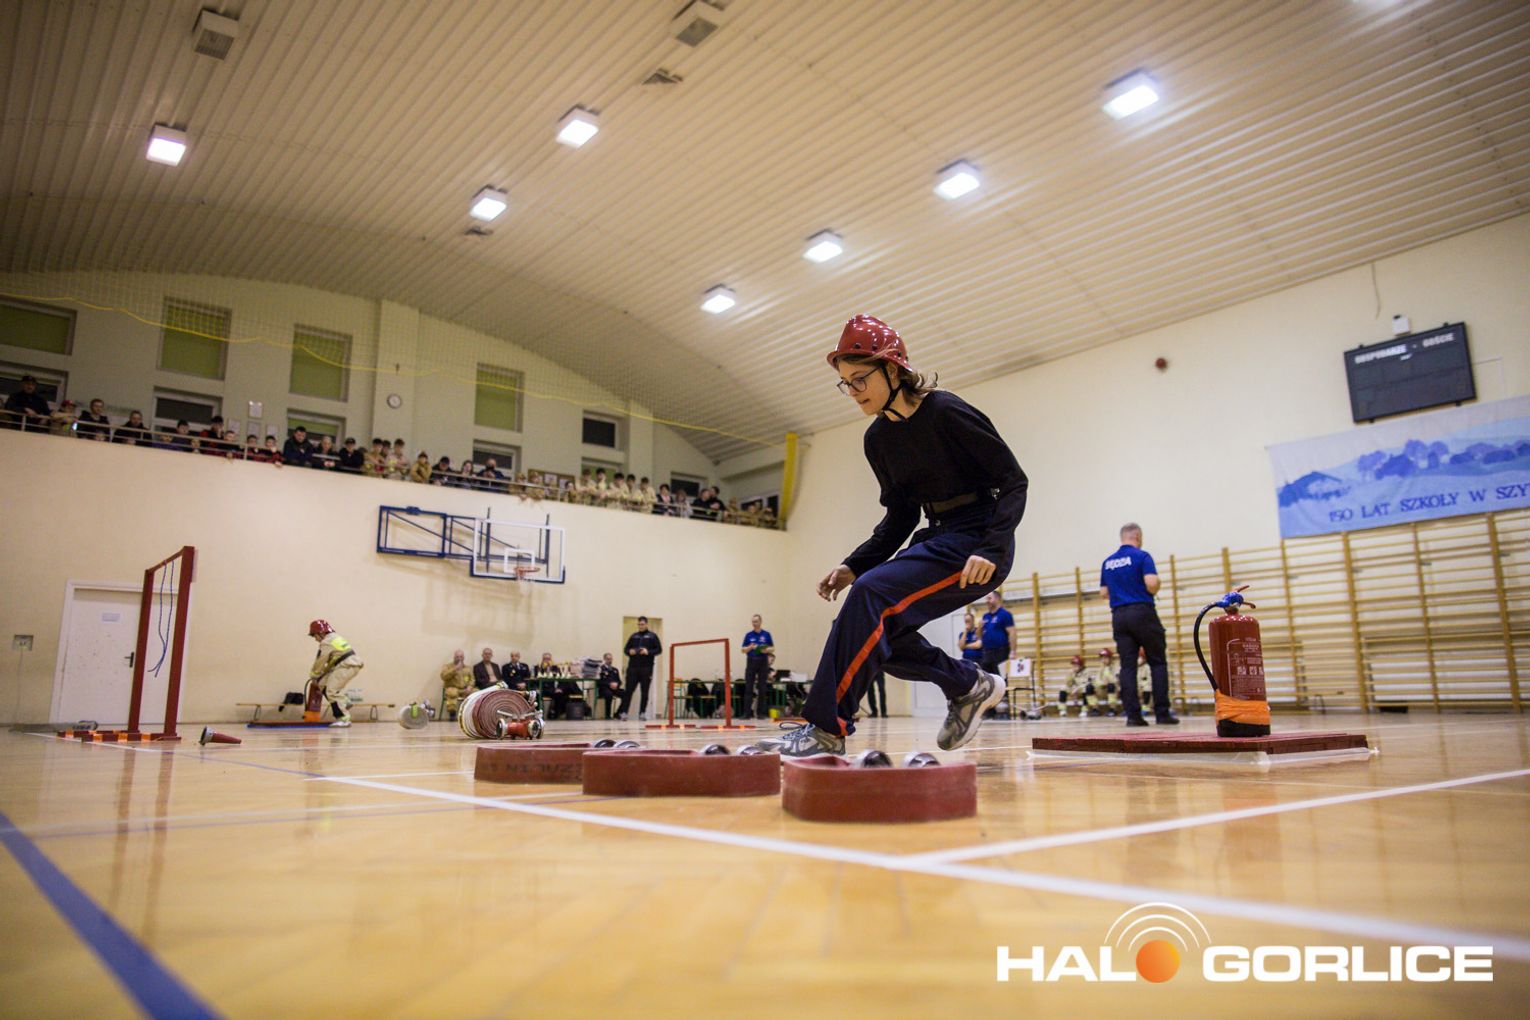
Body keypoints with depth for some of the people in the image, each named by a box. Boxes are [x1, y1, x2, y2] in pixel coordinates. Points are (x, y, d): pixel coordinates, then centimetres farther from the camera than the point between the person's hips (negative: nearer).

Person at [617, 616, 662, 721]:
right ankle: (623, 712, -3)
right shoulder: (634, 636, 14)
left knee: (645, 692, 3)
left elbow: (659, 650, 1)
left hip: (646, 668, -2)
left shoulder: (652, 636, 6)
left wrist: (648, 652, -14)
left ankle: (642, 713, 10)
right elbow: (625, 649, 17)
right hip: (632, 667, 2)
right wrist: (629, 652, -6)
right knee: (628, 690, -3)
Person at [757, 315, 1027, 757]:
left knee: (873, 594, -26)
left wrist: (991, 549, -25)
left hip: (978, 544, -8)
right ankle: (969, 686, 15)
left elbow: (1013, 481, -12)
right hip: (937, 539, 8)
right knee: (875, 628, -4)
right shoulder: (878, 439, 8)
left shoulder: (946, 412, -14)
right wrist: (854, 565, 0)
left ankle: (827, 730, -23)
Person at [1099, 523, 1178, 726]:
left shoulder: (1108, 562, 13)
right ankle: (1162, 713, 1)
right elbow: (1151, 584, -16)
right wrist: (1154, 591, 5)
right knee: (1158, 663, 3)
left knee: (1127, 666, 3)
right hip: (1143, 612, -5)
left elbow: (1104, 593, 14)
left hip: (1119, 616, 5)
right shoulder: (1142, 556, -5)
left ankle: (1132, 714, -2)